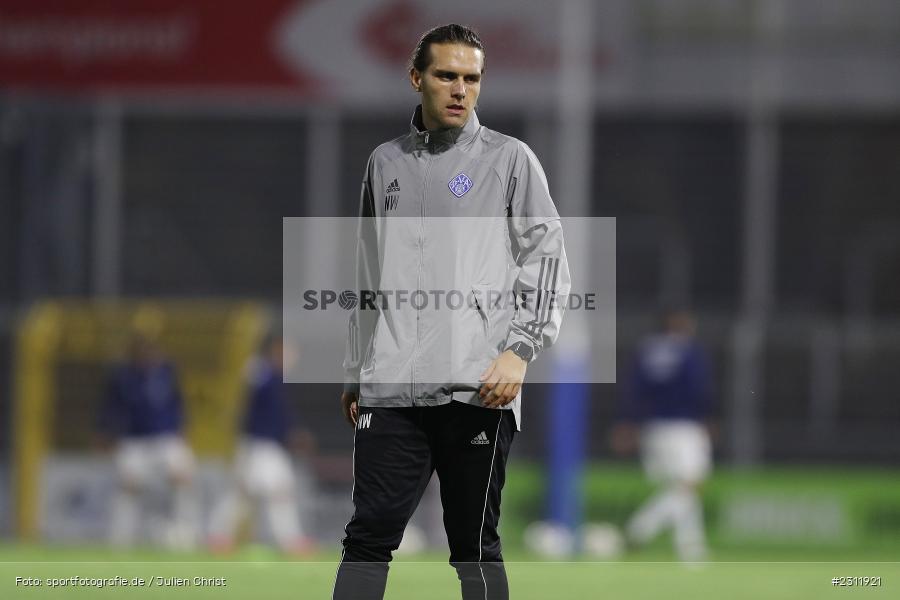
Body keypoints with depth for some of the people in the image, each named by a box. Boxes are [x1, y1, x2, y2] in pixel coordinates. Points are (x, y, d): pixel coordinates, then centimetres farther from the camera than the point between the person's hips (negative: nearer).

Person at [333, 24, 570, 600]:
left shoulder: (509, 159, 5)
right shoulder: (386, 163, 17)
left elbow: (547, 260, 0)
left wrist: (519, 349, -12)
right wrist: (355, 374, 22)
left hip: (476, 391, -3)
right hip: (391, 391, 3)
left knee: (475, 543, 0)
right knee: (369, 535, -4)